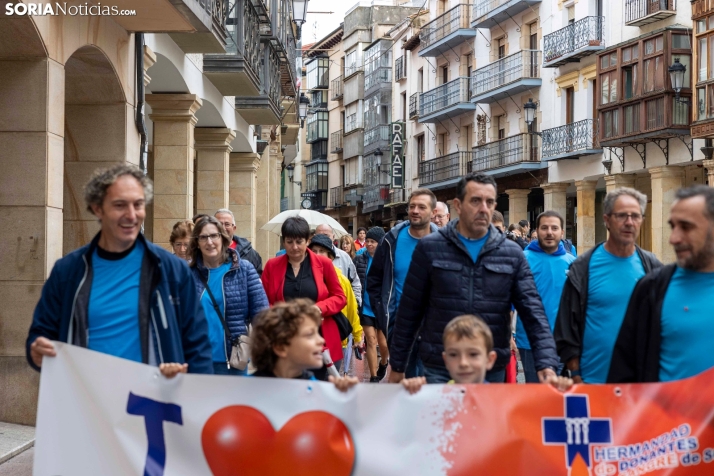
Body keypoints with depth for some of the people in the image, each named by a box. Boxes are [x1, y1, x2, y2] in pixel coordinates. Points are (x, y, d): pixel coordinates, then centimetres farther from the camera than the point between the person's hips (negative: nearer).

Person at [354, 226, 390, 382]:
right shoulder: (360, 260, 1)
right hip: (366, 308, 1)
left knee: (383, 343, 6)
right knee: (371, 341, 0)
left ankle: (383, 363, 39)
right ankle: (374, 377, 9)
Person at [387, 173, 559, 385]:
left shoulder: (512, 254, 4)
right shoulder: (430, 248, 0)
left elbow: (532, 310, -2)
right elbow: (410, 310, 4)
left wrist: (546, 362, -16)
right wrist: (397, 364, 6)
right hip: (439, 371, -2)